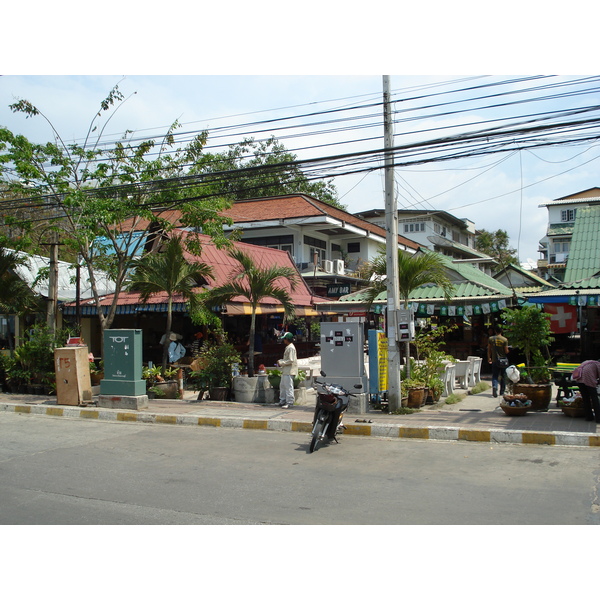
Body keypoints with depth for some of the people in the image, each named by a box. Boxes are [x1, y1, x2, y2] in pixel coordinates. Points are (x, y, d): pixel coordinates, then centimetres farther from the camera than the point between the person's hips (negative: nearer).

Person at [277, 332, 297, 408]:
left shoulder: (291, 348, -16)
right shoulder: (288, 347, 17)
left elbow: (291, 360, -21)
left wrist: (281, 363, -15)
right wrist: (280, 361, 11)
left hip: (289, 371, -11)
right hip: (285, 371, 11)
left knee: (288, 386, -8)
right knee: (282, 386, 16)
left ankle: (290, 402, -5)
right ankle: (282, 401, 24)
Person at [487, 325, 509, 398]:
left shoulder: (490, 339, -2)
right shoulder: (505, 340, -8)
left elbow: (489, 350, 3)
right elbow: (506, 351, -8)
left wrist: (489, 358, 16)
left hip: (495, 361, 1)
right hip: (503, 360, 0)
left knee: (495, 376, 2)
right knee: (503, 376, 13)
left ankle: (494, 387, -26)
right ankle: (502, 391, 20)